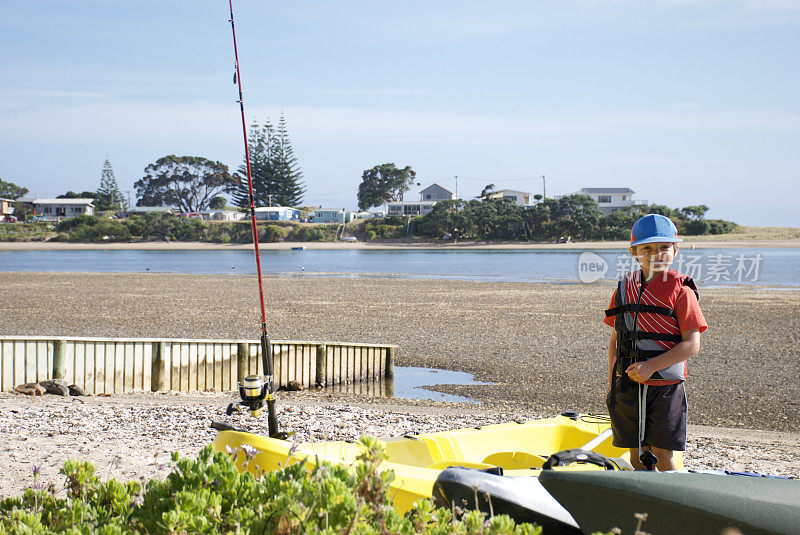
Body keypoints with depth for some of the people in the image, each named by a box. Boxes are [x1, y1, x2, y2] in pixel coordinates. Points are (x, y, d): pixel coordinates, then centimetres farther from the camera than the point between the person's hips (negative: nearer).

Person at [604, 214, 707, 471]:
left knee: (663, 456, -2)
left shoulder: (680, 290, -6)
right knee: (637, 456, 8)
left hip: (664, 386, -4)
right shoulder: (625, 287, 9)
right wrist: (612, 384, 10)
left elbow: (692, 344, -11)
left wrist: (651, 366, -19)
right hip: (628, 384, 4)